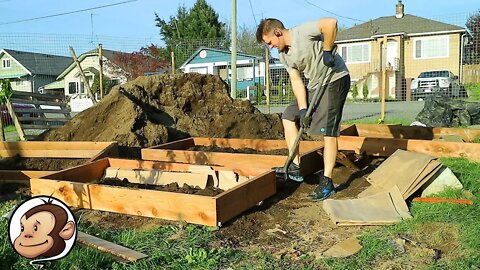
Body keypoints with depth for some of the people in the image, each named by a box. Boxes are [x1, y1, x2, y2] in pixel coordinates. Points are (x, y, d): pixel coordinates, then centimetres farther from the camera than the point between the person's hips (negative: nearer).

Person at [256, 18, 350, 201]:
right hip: (315, 85, 9)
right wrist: (303, 109, -12)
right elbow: (296, 81, -3)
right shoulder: (283, 55, 3)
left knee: (328, 131, -11)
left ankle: (327, 182, -2)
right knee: (288, 117, 6)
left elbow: (331, 23, -33)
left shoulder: (303, 32, -20)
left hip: (335, 79, -9)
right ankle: (295, 167, 9)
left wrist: (327, 51, -26)